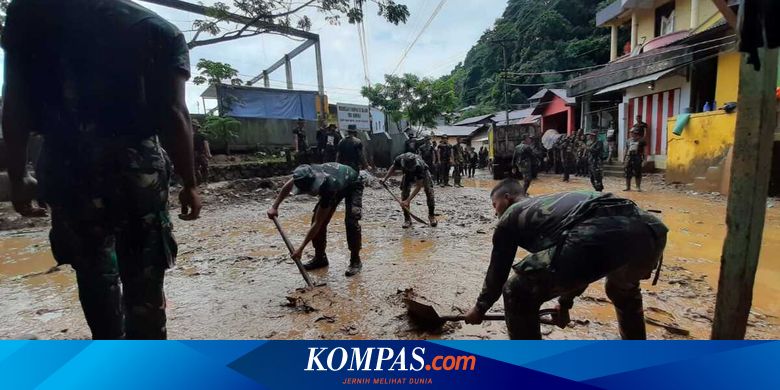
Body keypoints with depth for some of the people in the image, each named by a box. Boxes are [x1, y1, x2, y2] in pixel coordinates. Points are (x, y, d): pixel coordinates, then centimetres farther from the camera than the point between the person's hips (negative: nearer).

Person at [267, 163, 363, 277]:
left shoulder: (329, 188, -44)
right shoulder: (307, 175, -30)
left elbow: (317, 224, -38)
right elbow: (287, 186, -5)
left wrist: (301, 249, -33)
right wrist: (274, 207, -6)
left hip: (353, 185, -6)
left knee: (351, 221, -24)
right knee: (317, 218, -4)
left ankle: (355, 261, -9)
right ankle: (320, 257, 10)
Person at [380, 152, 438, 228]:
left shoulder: (419, 166, -45)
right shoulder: (399, 159, -36)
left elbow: (418, 186, -41)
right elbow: (393, 168, -9)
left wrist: (408, 200, -45)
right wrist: (385, 178, -20)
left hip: (423, 172, -3)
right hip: (408, 174, 3)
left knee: (429, 191, -17)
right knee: (404, 192, -13)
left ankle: (432, 216, 2)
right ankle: (407, 219, -4)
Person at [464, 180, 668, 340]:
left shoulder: (510, 217, 22)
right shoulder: (548, 203, 41)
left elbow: (498, 270, 28)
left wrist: (480, 308, 45)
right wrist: (565, 303, 64)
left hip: (598, 238, -8)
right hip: (648, 230, 9)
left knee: (518, 294, 13)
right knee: (624, 289, 43)